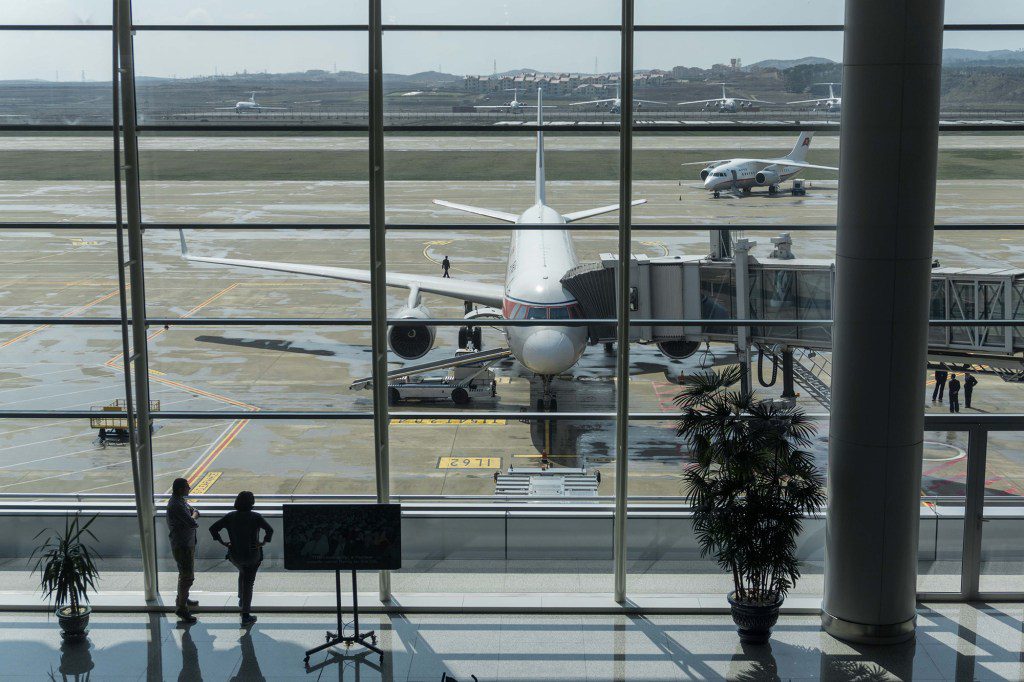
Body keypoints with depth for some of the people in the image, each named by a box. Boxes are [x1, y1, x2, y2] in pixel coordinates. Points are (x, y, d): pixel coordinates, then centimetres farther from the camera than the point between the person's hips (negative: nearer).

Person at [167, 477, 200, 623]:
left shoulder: (181, 500, 6)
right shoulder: (176, 505, -27)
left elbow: (196, 512, 10)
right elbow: (192, 523, -27)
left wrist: (193, 514, -11)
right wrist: (194, 515, -7)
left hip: (188, 543, 10)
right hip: (182, 546, -10)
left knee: (186, 573, 25)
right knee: (187, 577, -4)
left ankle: (182, 598, 42)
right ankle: (181, 608, 4)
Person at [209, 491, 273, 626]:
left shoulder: (230, 517, -4)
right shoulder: (256, 517, -14)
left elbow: (213, 529, -7)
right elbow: (269, 530, -23)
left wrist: (223, 542, -1)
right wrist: (264, 543, -10)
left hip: (235, 555, 3)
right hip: (252, 555, -3)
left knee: (242, 573, 34)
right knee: (248, 583, 7)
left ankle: (241, 601, 39)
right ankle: (245, 616, 8)